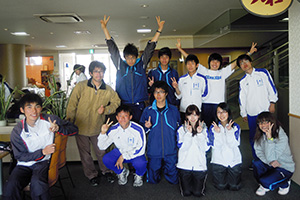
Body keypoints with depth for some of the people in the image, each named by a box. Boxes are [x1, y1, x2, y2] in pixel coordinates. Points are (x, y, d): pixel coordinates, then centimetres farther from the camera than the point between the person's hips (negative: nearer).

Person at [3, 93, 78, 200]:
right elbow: (20, 156, -2)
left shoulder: (50, 120, -6)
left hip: (43, 162, -1)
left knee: (37, 183, -33)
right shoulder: (17, 131, -6)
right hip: (24, 164, 1)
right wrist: (43, 152, -17)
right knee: (10, 188, -27)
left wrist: (58, 128, -24)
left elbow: (74, 129, -3)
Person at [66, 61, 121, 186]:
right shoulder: (81, 86, -13)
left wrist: (105, 109, -8)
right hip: (81, 127, -1)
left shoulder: (108, 90, -7)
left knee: (101, 151, 14)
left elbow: (116, 102, 9)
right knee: (85, 154, 13)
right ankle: (91, 175, 34)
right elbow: (72, 106, -6)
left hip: (98, 128, 1)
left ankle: (106, 171, 39)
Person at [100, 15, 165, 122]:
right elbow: (112, 48, 5)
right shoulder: (120, 65, 6)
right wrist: (104, 28, 4)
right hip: (123, 105, 0)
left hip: (139, 106, 0)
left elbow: (150, 48, 6)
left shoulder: (141, 64, 6)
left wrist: (159, 30, 4)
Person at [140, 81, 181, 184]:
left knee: (173, 180, 5)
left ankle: (165, 169, 34)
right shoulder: (148, 110, 2)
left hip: (170, 150, 0)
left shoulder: (174, 110, 2)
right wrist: (147, 127, -13)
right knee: (153, 180, 5)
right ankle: (157, 169, 36)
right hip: (154, 151, 0)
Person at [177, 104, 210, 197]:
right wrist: (188, 133, -19)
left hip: (200, 165, 0)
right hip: (185, 165, 0)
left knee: (198, 193, -1)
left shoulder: (204, 129, 1)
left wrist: (200, 133, -17)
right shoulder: (181, 129, -2)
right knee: (186, 192, -2)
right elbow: (182, 147, -13)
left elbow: (206, 148, -9)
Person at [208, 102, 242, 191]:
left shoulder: (236, 127, 0)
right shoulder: (213, 127, -1)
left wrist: (229, 130, -21)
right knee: (221, 186, -8)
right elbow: (215, 146, -11)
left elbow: (233, 145, -13)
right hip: (218, 160, 0)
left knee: (235, 187, -5)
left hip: (234, 159, 1)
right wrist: (217, 132, -22)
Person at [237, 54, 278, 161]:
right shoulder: (242, 81, 8)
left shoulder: (263, 72, 2)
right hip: (251, 113, 3)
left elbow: (271, 88, 2)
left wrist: (272, 103, -5)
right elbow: (242, 98, 10)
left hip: (265, 111, -2)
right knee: (253, 137, 6)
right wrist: (243, 113, 10)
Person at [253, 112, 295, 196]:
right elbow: (258, 151, -6)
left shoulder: (282, 137, -26)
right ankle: (263, 186, 5)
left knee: (266, 182, -26)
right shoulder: (260, 134, -8)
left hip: (285, 168, -6)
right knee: (256, 163, -24)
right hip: (271, 165, 6)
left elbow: (270, 157, -31)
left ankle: (285, 184, 7)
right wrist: (270, 162, -23)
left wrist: (269, 138, -37)